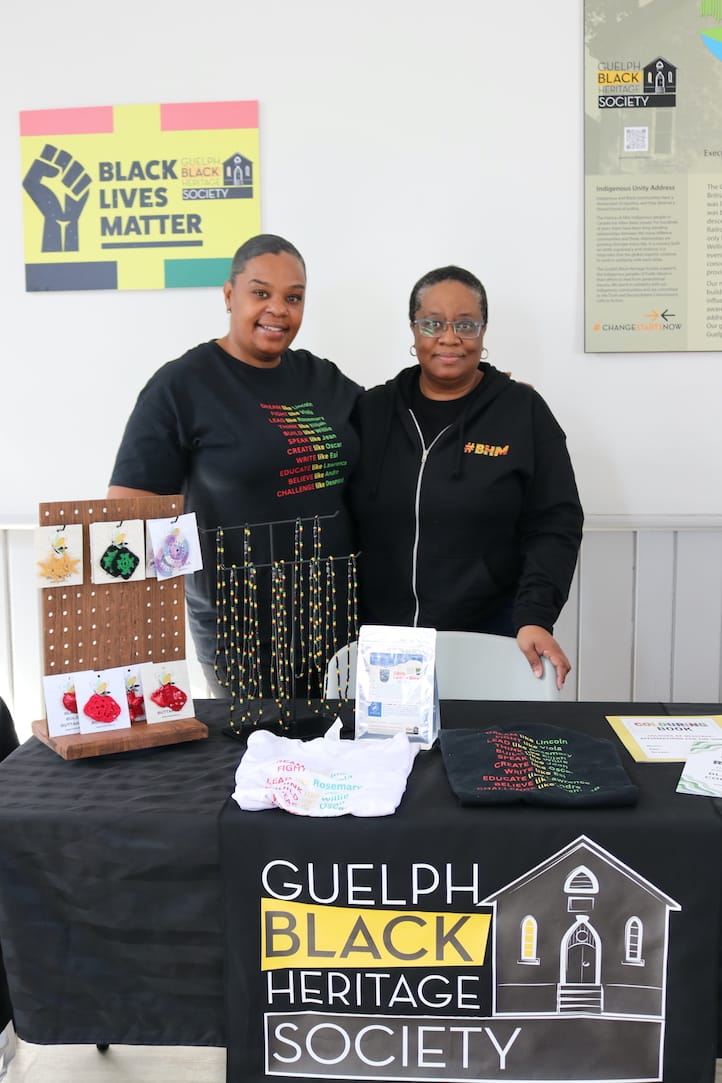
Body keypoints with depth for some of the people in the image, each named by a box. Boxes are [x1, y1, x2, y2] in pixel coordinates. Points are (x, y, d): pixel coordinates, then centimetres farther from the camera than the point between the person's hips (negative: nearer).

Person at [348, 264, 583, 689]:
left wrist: (534, 618, -16)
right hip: (382, 638, 2)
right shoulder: (372, 410, 6)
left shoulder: (524, 411, -1)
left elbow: (554, 526, -4)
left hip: (492, 638, -2)